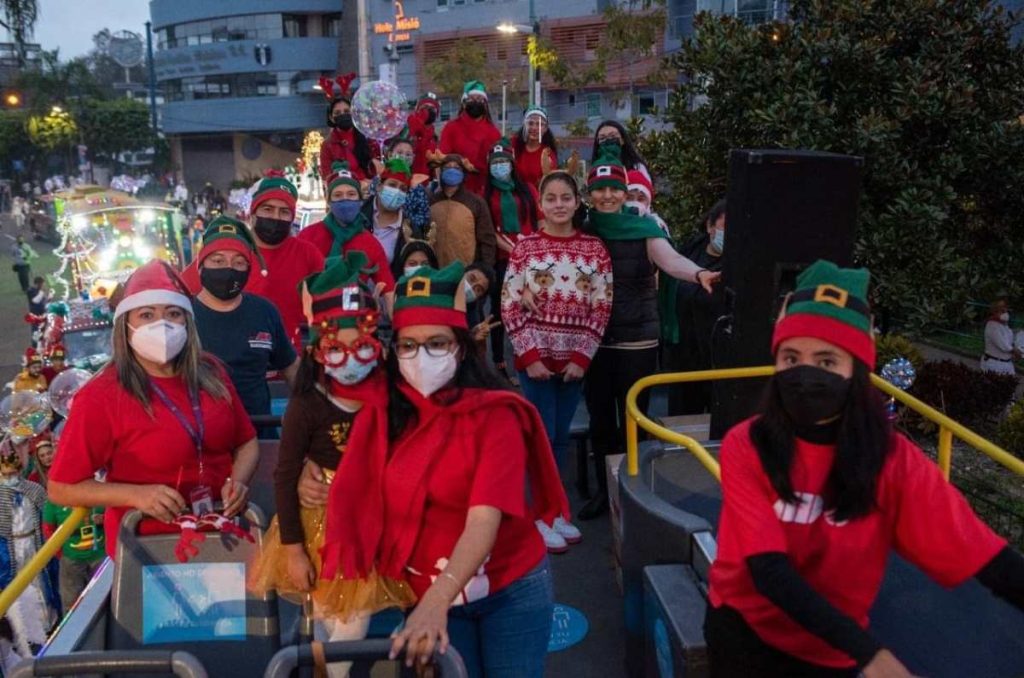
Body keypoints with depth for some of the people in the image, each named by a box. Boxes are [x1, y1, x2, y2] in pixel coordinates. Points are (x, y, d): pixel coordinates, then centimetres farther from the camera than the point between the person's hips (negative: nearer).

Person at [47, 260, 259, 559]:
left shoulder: (210, 372, 3)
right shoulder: (100, 397, -9)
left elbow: (247, 443, 13)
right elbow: (61, 488, -4)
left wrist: (238, 482, -6)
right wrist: (136, 495, -17)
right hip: (149, 546, -3)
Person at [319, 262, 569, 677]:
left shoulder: (495, 415, -17)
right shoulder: (383, 415, -5)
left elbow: (484, 521, -28)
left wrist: (437, 601, -37)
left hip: (511, 589, -2)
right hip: (424, 595, 3)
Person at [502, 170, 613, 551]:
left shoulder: (594, 249, 3)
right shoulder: (525, 247, -2)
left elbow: (601, 307, 2)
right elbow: (510, 306, -5)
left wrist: (583, 356, -6)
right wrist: (529, 355, -12)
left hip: (575, 358, 2)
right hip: (537, 356, -2)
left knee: (561, 435, 11)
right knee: (542, 434, -1)